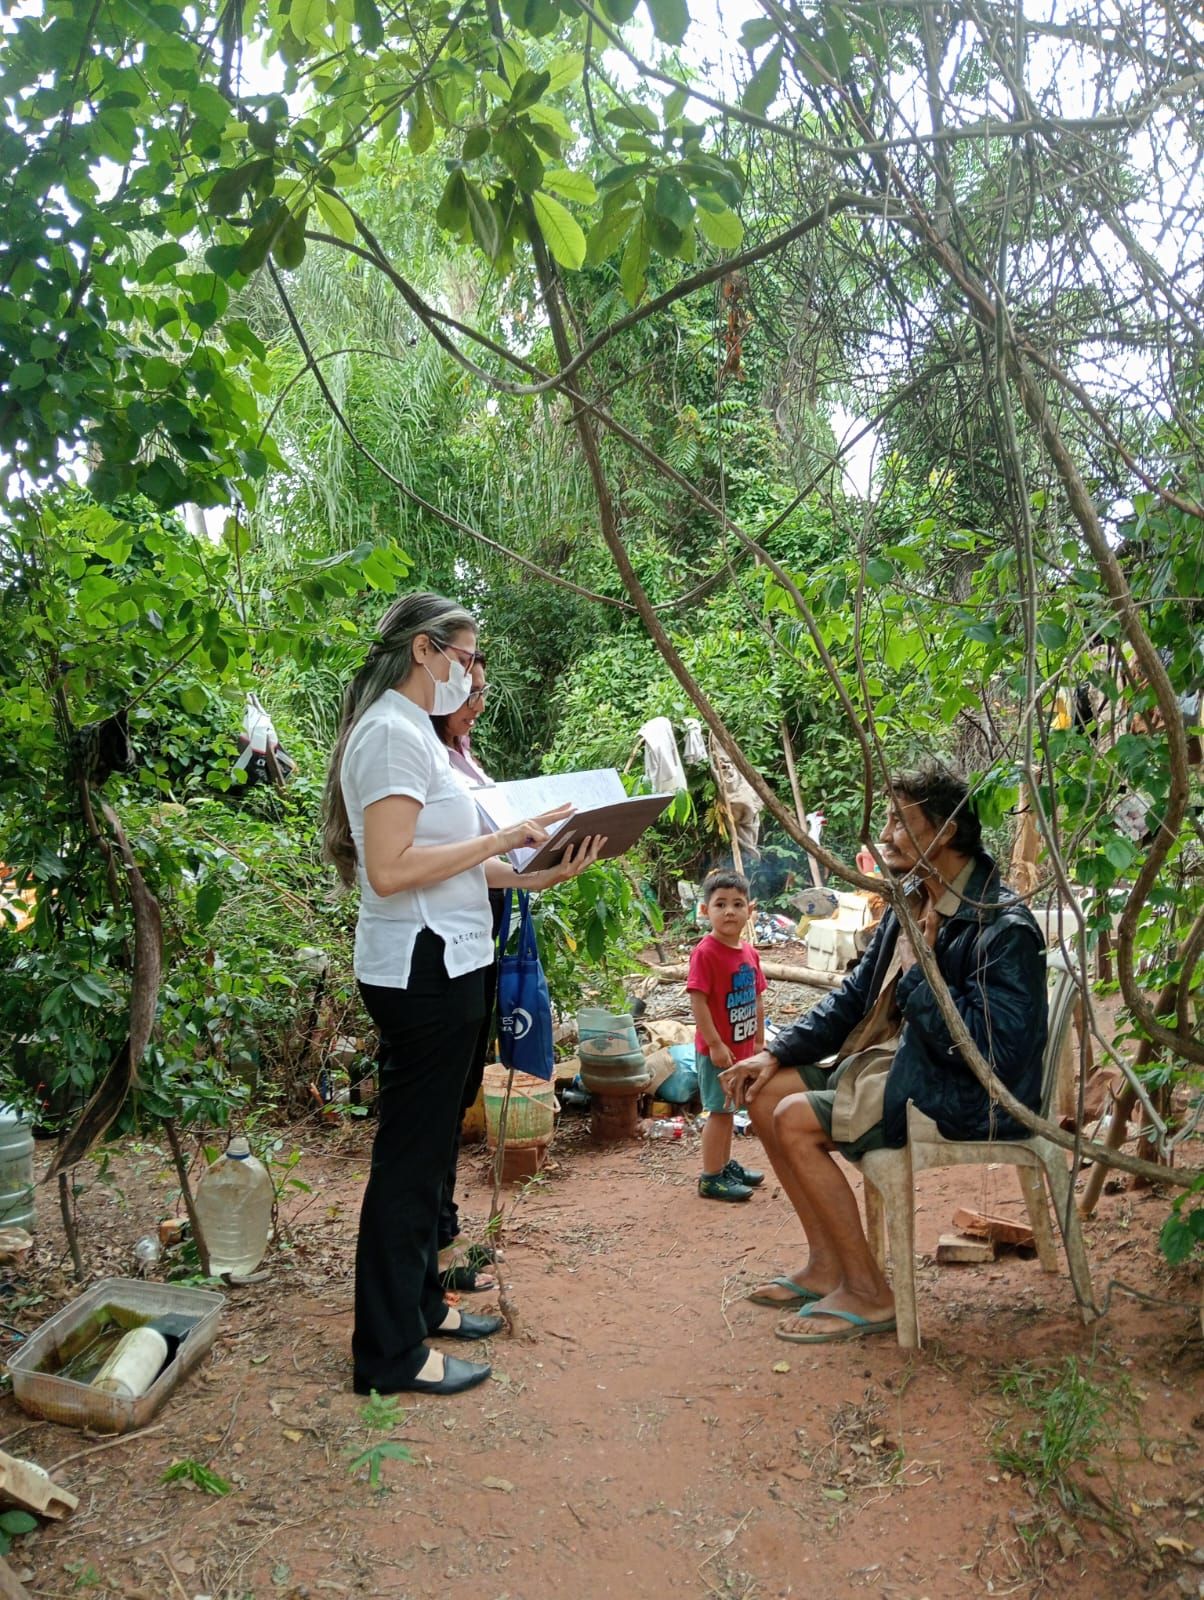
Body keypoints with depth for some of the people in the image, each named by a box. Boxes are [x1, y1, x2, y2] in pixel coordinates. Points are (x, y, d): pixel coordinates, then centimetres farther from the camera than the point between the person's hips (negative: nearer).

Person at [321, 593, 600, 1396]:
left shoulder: (412, 731, 16)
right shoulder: (393, 733, -15)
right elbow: (389, 869, -24)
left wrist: (522, 854, 10)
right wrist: (502, 838, -19)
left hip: (441, 964, 10)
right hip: (424, 967, -10)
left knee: (427, 1145, 19)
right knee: (411, 1155, 0)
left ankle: (421, 1300, 34)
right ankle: (391, 1353, 12)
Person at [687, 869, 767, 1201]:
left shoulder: (749, 952, 5)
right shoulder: (705, 952, -19)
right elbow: (697, 1001, -22)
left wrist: (759, 1040, 14)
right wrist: (715, 1044, -22)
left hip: (741, 1047, 8)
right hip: (717, 1049, -8)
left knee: (727, 1108, 20)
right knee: (719, 1110, 0)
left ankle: (726, 1165, 34)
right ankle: (711, 1178, 11)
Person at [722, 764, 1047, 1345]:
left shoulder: (1003, 927, -22)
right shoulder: (912, 900, 7)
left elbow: (993, 1049, -29)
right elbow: (854, 994, 13)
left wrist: (920, 974, -22)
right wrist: (777, 1053, 4)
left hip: (963, 1099, -9)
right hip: (893, 1064, 10)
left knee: (795, 1121, -20)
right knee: (768, 1093, 2)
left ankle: (868, 1295, -7)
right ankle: (827, 1268, 8)